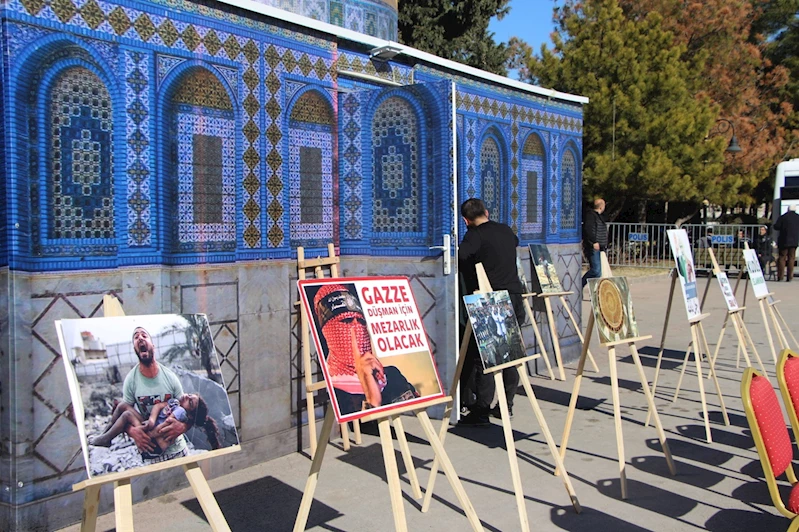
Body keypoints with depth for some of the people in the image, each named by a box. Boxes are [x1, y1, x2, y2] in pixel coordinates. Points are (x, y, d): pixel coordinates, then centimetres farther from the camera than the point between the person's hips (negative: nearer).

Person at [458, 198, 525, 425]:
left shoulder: (475, 235, -7)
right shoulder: (506, 230, 14)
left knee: (482, 355, -2)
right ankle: (507, 404, 24)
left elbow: (461, 258, -20)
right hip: (515, 298, 7)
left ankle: (481, 411, 0)